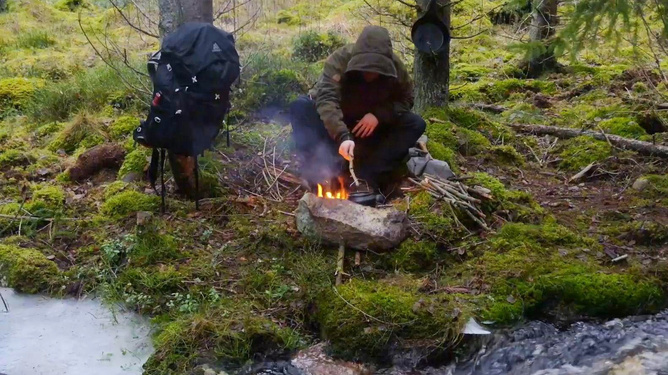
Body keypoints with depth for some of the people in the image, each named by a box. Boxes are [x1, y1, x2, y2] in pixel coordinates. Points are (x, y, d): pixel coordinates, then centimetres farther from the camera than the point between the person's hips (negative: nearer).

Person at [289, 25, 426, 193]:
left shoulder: (395, 66, -16)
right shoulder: (339, 61, -28)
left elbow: (406, 99, -5)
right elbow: (326, 99, -39)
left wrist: (378, 114, -24)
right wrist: (343, 136, -54)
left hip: (371, 128, 3)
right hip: (336, 127, -2)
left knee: (416, 124, -21)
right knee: (300, 107, -31)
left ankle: (367, 179, -27)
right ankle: (324, 176, -35)